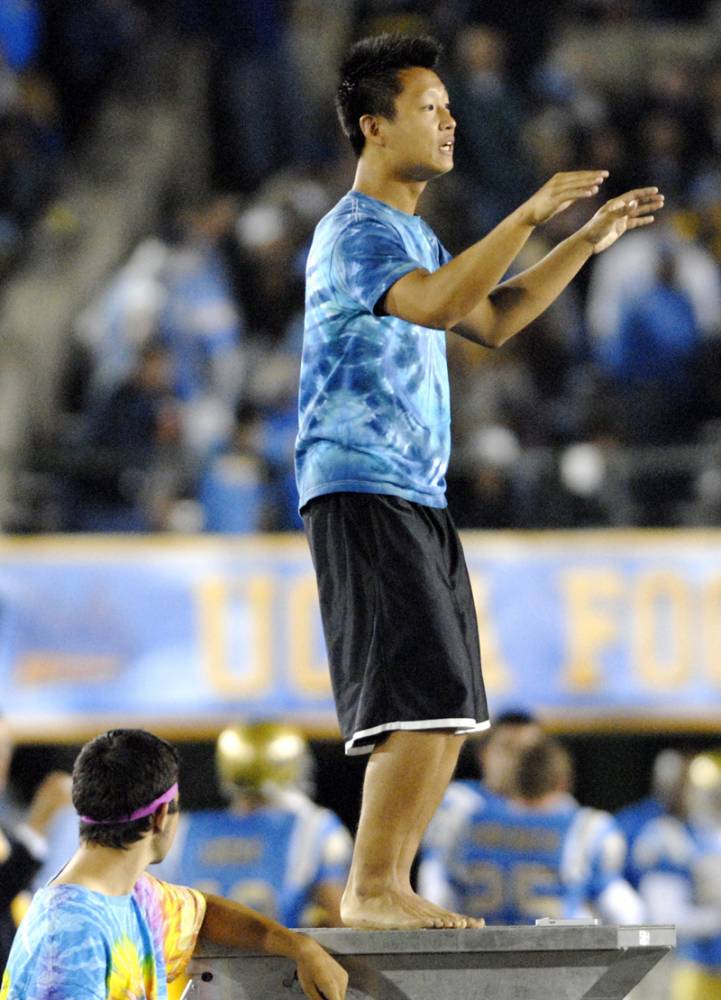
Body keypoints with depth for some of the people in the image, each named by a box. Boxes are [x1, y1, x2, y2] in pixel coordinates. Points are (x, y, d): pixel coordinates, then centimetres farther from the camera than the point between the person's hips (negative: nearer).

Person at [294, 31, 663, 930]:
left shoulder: (409, 233, 21)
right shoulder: (354, 231, -11)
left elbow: (490, 319, 30)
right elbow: (436, 305, -29)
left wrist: (587, 243, 22)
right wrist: (527, 217, -30)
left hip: (418, 499, 10)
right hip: (362, 493, -10)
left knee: (449, 710, 8)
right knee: (421, 698, -17)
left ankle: (389, 888, 11)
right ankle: (370, 890, -15)